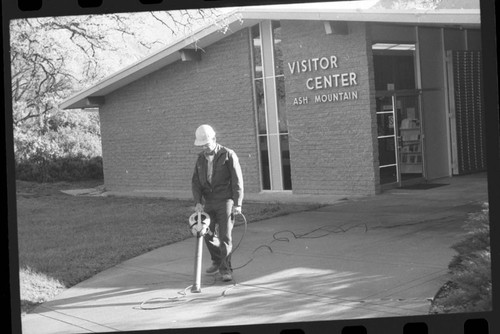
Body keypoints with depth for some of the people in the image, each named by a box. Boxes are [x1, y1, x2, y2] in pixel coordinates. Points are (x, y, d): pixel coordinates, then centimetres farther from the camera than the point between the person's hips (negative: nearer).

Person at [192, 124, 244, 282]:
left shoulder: (228, 155, -7)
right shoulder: (201, 158, 8)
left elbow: (237, 180, -9)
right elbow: (196, 182, 4)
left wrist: (237, 204, -15)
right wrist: (198, 202, -10)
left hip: (225, 201, -5)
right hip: (208, 202, 5)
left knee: (225, 235, -8)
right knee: (208, 234, 10)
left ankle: (225, 268, 1)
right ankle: (217, 261, 32)